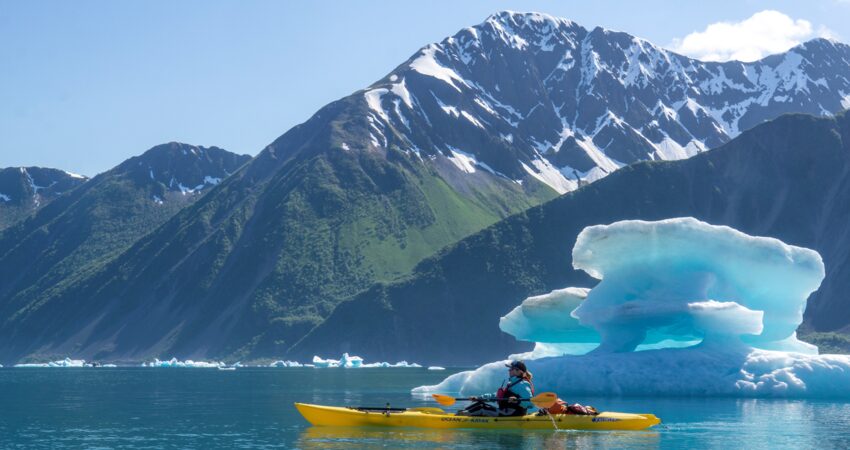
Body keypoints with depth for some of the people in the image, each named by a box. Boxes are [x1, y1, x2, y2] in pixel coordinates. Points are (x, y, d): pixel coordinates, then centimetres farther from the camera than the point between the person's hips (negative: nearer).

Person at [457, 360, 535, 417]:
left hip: (511, 414, -10)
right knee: (479, 403, 6)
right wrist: (478, 398, 22)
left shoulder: (523, 385, -12)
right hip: (504, 412, 10)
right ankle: (460, 412, -4)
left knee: (482, 407, -16)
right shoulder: (510, 382, 20)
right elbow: (496, 396, 26)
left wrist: (517, 401, -40)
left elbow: (530, 403, -23)